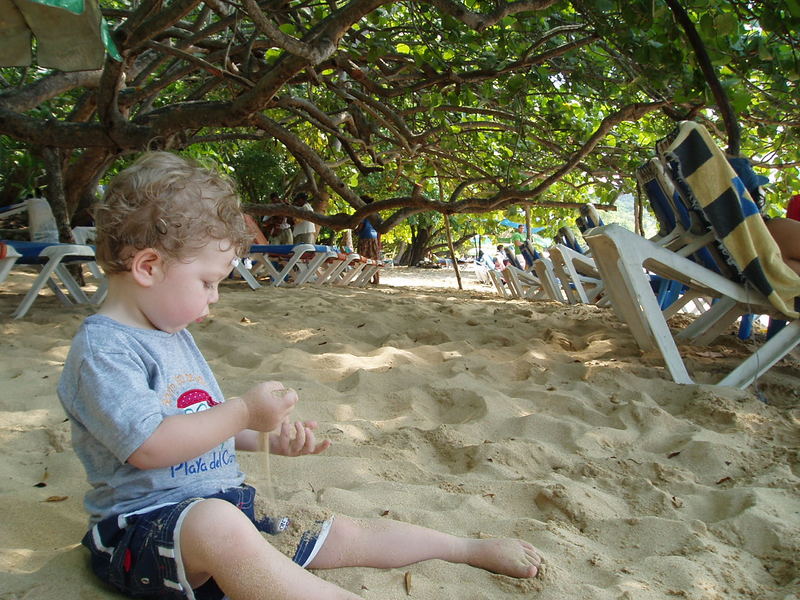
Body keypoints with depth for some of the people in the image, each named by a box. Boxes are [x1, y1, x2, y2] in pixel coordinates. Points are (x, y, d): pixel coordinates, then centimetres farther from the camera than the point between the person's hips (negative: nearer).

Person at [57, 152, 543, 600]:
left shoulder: (176, 338, 14)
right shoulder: (102, 346, -16)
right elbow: (148, 446, -27)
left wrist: (271, 439, 8)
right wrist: (244, 412, -22)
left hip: (226, 503, 8)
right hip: (144, 524, -8)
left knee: (345, 533, 8)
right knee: (215, 523, -43)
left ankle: (475, 549, 20)